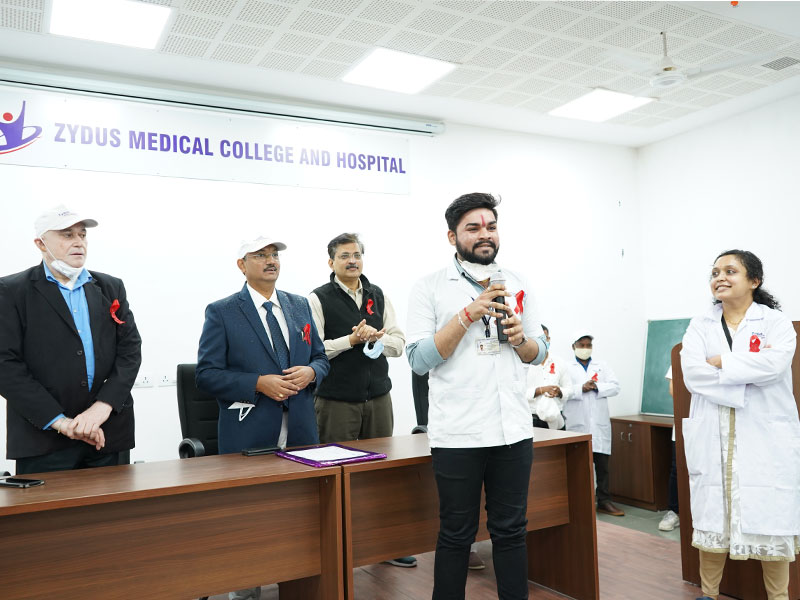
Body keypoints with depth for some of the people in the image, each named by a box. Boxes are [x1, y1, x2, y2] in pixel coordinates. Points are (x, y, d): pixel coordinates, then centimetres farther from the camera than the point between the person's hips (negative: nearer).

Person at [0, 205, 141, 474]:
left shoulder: (111, 288, 11)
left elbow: (130, 349, 4)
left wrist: (103, 406, -11)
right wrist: (61, 422, -15)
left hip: (109, 434, 3)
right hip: (43, 440, -3)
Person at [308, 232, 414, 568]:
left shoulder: (379, 296, 11)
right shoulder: (318, 299, -2)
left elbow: (398, 343, 7)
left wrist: (374, 338, -12)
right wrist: (352, 340, -16)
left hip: (378, 397, 4)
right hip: (337, 400, -4)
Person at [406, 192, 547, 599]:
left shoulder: (517, 285, 11)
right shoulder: (430, 288, -2)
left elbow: (538, 353, 16)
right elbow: (419, 359, -10)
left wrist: (520, 339, -7)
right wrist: (469, 314, -17)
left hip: (513, 429, 4)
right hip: (458, 434, -3)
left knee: (510, 531, 13)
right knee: (456, 535, 8)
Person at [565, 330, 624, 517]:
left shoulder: (602, 366, 15)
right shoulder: (567, 368, 6)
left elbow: (615, 386, 5)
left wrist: (597, 387, -9)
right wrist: (581, 388, -15)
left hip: (600, 423, 3)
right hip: (577, 424, -2)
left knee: (602, 463, 3)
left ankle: (604, 501, 11)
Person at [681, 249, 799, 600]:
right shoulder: (700, 326, 9)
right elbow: (692, 374, -6)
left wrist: (721, 362, -9)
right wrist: (750, 371, -13)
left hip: (766, 437, -2)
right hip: (712, 439, 2)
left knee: (770, 518, 1)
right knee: (712, 518, 6)